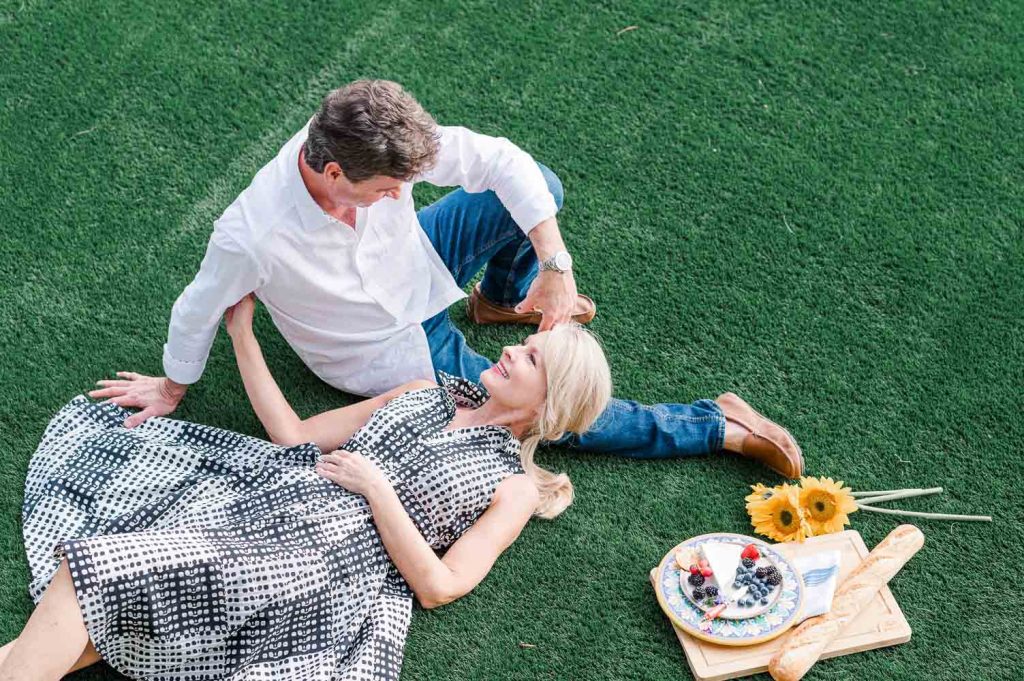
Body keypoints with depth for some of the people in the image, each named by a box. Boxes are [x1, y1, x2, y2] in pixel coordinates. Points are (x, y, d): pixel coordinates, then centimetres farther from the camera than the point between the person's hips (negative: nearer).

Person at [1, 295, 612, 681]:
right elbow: (294, 436, 18)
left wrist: (377, 487, -10)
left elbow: (438, 585, -5)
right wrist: (243, 334, 16)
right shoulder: (427, 394, 20)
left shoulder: (515, 485, 5)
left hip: (327, 565, -6)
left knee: (98, 567, -21)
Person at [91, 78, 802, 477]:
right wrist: (172, 388, 1)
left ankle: (501, 297, 22)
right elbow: (199, 312, -19)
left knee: (541, 186, -8)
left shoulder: (377, 146, -29)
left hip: (417, 271, 5)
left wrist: (558, 267, -27)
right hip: (399, 358, -4)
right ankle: (721, 426, 9)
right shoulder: (253, 239, -39)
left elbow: (501, 159, -22)